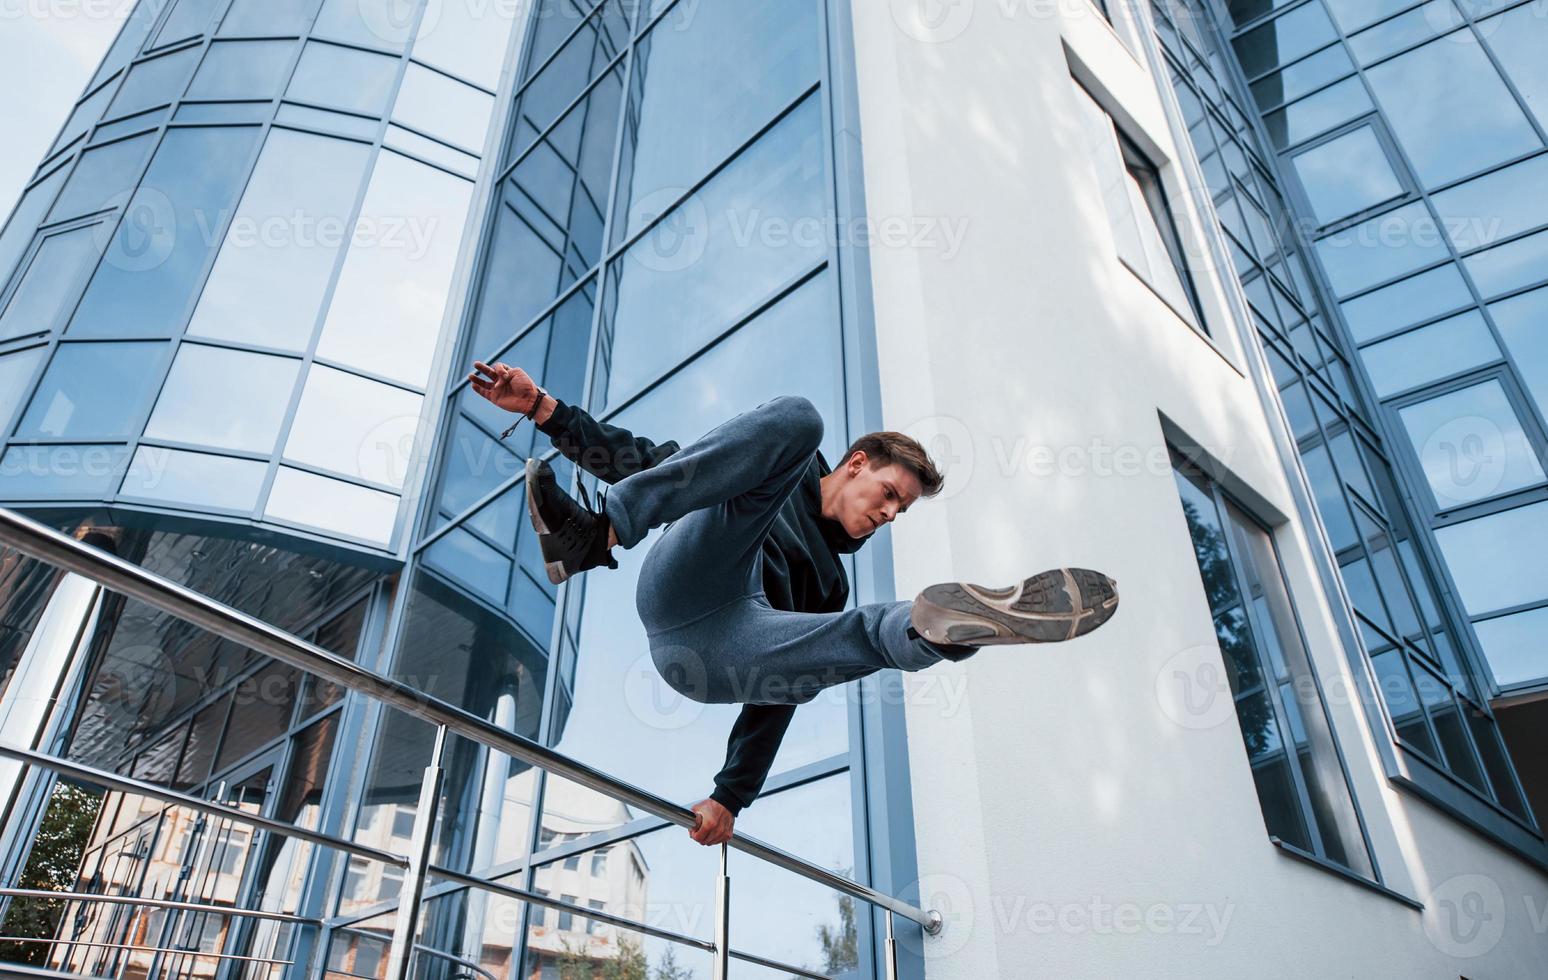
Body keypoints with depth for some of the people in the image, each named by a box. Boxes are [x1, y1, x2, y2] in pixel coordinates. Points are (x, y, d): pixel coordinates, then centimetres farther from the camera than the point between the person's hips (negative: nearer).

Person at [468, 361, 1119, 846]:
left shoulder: (828, 584, 34)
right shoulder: (785, 474, 25)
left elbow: (781, 692, 27)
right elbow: (641, 460, 19)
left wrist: (730, 797, 17)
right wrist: (543, 408, 5)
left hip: (712, 657, 3)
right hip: (688, 584, -3)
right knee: (796, 417, -17)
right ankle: (599, 532, -31)